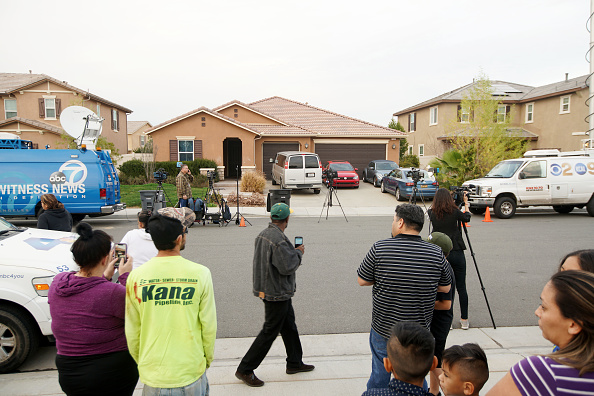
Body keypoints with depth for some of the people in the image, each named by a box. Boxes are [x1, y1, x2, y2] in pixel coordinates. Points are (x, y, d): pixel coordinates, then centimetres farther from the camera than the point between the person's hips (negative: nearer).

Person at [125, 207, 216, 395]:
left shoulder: (136, 276, -9)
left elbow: (132, 331, 0)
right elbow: (209, 326, -7)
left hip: (152, 376, 1)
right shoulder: (200, 274, -14)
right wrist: (207, 360, 10)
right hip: (191, 373, -1)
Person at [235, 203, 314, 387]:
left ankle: (294, 363, 37)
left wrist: (292, 251, 13)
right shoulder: (279, 240, -27)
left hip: (266, 288, 10)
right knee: (269, 332, 2)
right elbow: (287, 267, -24)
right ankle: (245, 370, 13)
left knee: (289, 326, 22)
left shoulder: (263, 234, 4)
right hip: (277, 293, -10)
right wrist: (298, 253, -8)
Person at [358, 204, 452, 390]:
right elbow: (445, 288, 3)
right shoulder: (436, 253, -9)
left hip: (383, 329, -2)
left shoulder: (379, 249, -16)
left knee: (380, 375, 17)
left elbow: (362, 281, -6)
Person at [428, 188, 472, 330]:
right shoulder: (454, 212, -7)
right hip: (457, 253, 0)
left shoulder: (432, 213, -3)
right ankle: (464, 320, 18)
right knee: (461, 287, 9)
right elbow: (467, 218, 11)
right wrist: (466, 203, 24)